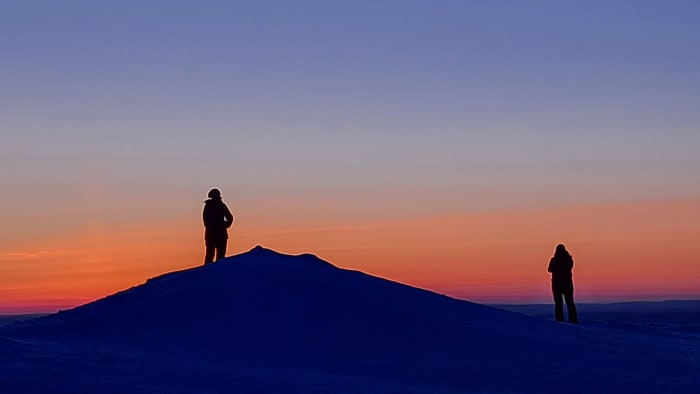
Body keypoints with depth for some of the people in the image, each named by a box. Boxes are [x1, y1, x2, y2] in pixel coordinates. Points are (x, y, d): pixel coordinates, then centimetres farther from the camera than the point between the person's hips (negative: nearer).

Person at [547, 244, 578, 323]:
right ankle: (573, 319, 6)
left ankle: (560, 320, -3)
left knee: (558, 303, 2)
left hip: (557, 283, -2)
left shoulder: (554, 260, -12)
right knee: (570, 302, 10)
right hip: (567, 283, 2)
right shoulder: (569, 259, -4)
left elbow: (550, 269, 0)